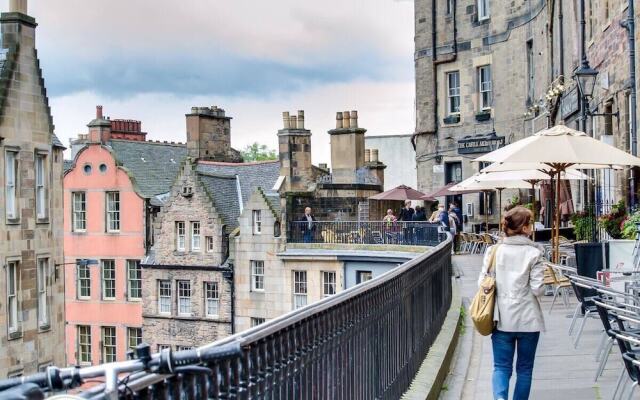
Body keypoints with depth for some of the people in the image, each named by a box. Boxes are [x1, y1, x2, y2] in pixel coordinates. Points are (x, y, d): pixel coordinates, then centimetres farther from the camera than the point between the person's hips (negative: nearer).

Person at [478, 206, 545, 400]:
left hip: (502, 318, 2)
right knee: (524, 368, 14)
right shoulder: (533, 253, -10)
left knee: (501, 366, 6)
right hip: (528, 318, -2)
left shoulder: (494, 250, -2)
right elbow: (537, 289, -12)